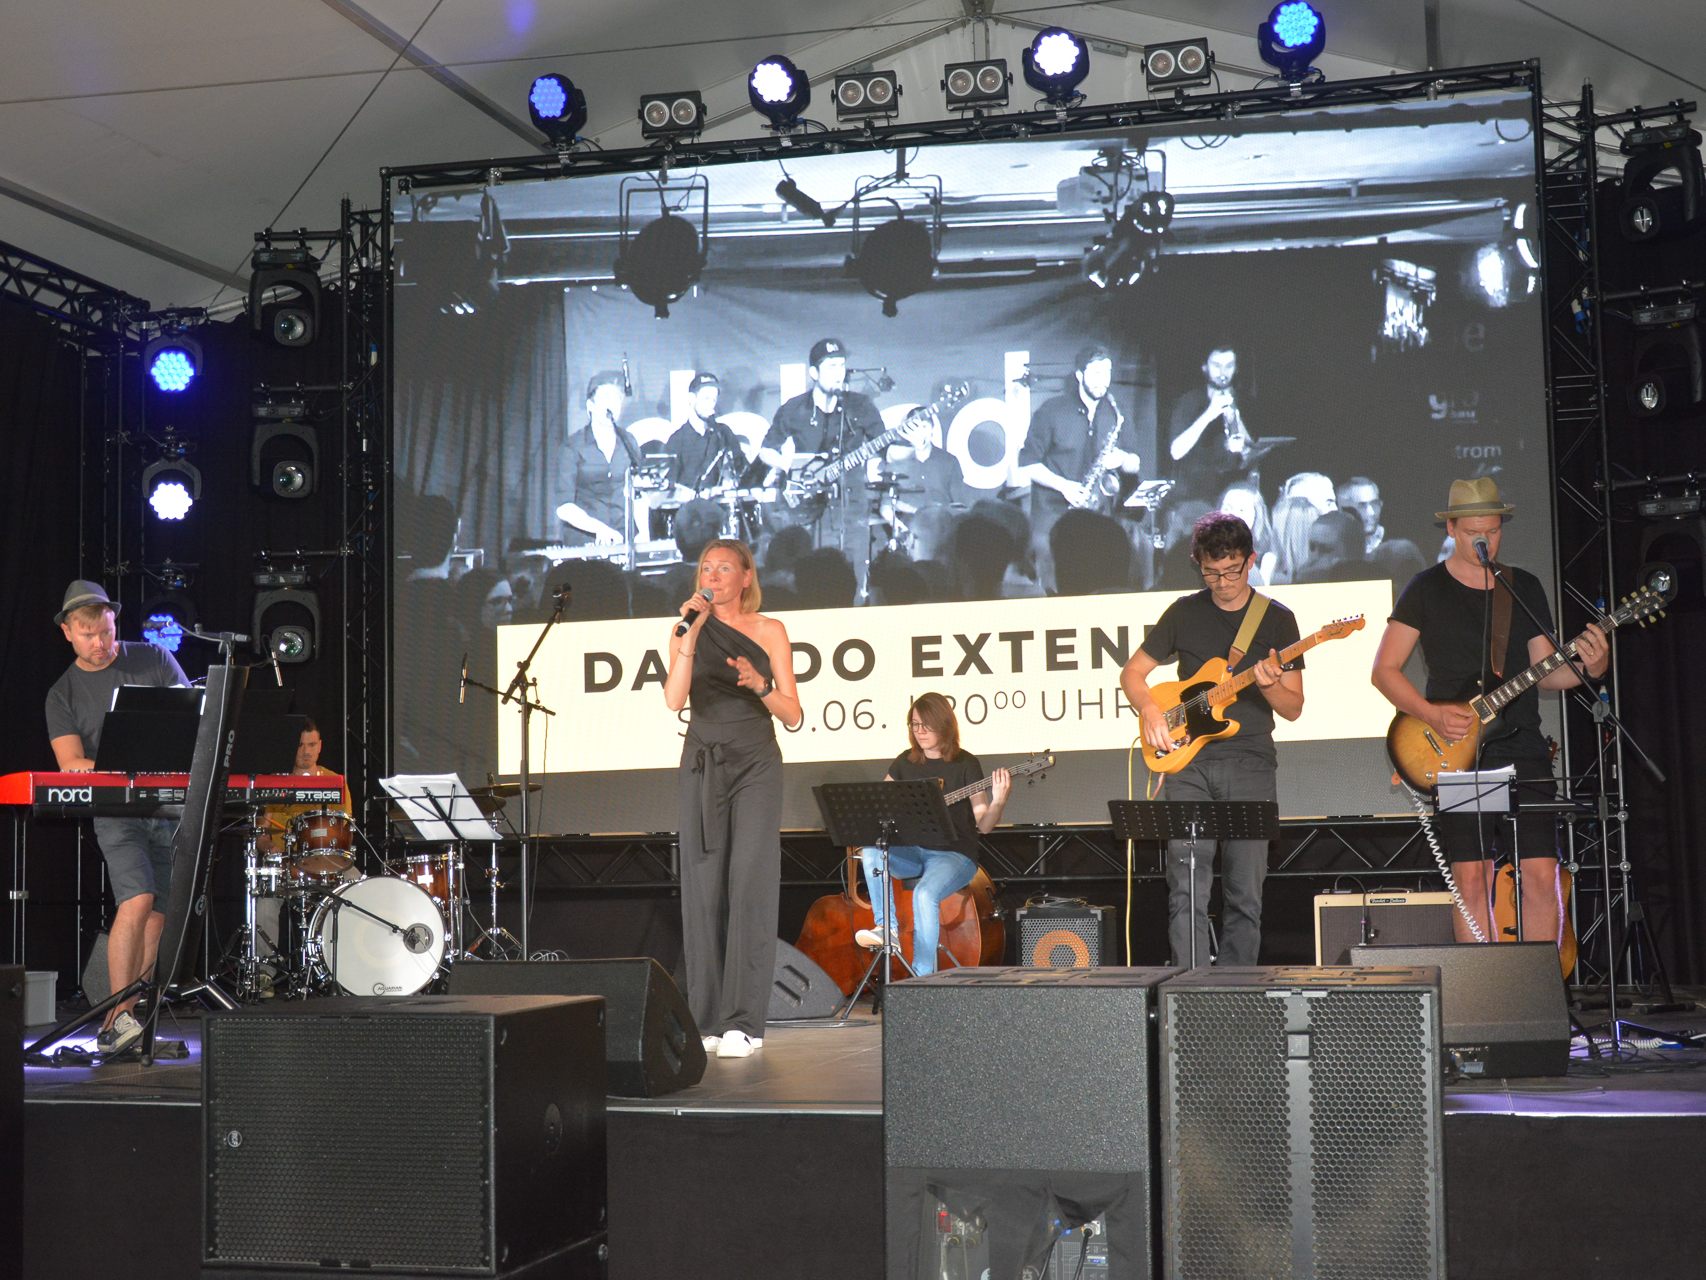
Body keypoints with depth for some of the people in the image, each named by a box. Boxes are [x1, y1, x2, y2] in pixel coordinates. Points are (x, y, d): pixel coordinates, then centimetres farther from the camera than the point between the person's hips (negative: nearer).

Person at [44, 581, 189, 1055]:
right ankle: (117, 1019, -16)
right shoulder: (63, 694, 5)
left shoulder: (154, 660, 8)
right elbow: (71, 764, -5)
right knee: (137, 901, -21)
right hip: (116, 811, -2)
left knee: (159, 915, 0)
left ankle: (129, 1019, 9)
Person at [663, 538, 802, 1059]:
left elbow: (793, 716, 0)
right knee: (703, 887, 0)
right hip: (701, 766, 2)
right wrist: (691, 633, -13)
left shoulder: (769, 631, 3)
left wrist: (759, 684, -18)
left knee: (750, 884, -11)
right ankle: (706, 1018, 5)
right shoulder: (687, 630, 7)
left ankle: (744, 1022, -12)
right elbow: (674, 700, -9)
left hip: (755, 766, -2)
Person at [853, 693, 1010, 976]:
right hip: (911, 851, 5)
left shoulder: (965, 764, -3)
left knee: (925, 893, -34)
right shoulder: (906, 762, 10)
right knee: (871, 851, -26)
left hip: (954, 854, -4)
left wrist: (998, 801, -28)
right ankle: (885, 928, -22)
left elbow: (984, 824, -7)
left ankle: (924, 976, -27)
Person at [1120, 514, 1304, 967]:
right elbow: (1132, 673, 13)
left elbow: (1294, 708, 6)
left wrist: (1269, 686, -16)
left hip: (1250, 764, 0)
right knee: (1186, 892, -8)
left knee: (1245, 895, 0)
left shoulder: (1277, 619, 7)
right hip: (1187, 763, 0)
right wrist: (1149, 709, -7)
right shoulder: (1185, 612, 9)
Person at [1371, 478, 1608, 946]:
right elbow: (1384, 669, 1)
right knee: (1472, 880, -4)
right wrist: (1431, 714, -13)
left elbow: (1544, 673, 12)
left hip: (1523, 748, 3)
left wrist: (1589, 666, -8)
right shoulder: (1427, 589, 3)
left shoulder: (1526, 587, 13)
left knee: (1542, 875, -3)